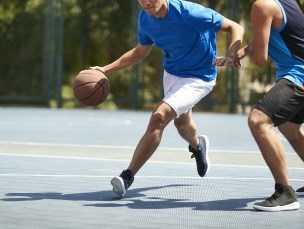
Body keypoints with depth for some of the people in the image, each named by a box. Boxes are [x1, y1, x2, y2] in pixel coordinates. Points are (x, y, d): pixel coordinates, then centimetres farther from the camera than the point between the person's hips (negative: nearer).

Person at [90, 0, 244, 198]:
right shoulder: (145, 19, -10)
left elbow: (235, 28, -24)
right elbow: (141, 52, 10)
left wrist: (231, 55, -42)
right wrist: (106, 70, 1)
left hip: (197, 77, -7)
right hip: (171, 73, 7)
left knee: (159, 117, -24)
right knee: (181, 121, 28)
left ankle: (128, 176, -17)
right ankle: (198, 146, 65)